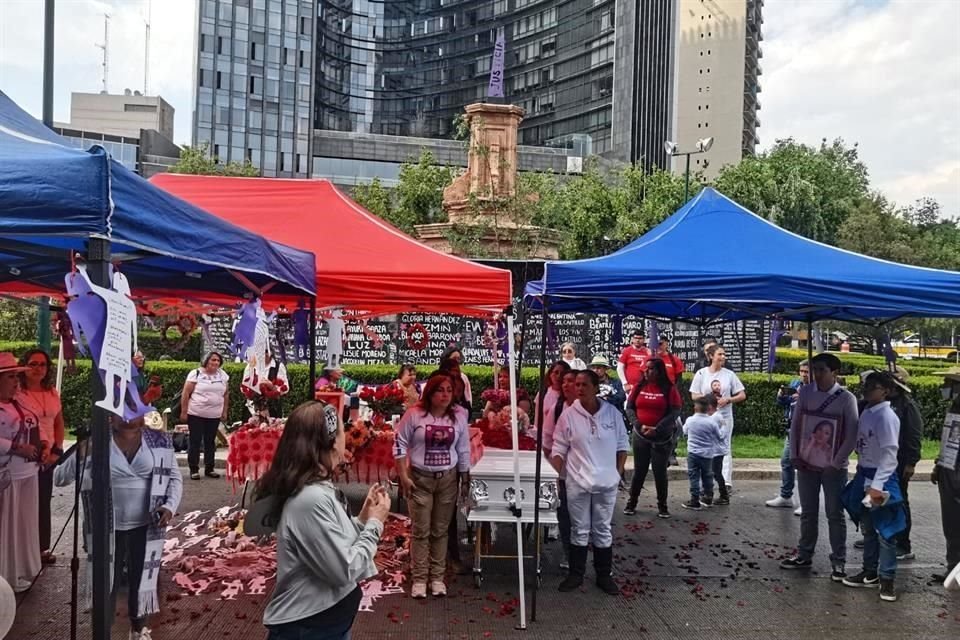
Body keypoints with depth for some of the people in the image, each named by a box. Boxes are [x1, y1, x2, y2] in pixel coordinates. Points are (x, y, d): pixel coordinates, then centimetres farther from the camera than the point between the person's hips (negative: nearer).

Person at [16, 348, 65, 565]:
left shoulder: (52, 393, 8)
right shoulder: (17, 393, -10)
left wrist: (56, 450, 2)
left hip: (48, 456, 6)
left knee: (44, 502, 12)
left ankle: (43, 547, 21)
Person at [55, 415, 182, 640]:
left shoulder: (158, 441, -4)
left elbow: (175, 478, 5)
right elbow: (60, 478, -10)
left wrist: (170, 506, -11)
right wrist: (79, 457, -29)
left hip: (145, 527, 1)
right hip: (107, 528, -1)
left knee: (141, 579, 14)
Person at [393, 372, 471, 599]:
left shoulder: (459, 417, -1)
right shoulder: (414, 414, -10)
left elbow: (463, 451, 5)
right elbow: (399, 445, -6)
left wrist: (465, 480, 7)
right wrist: (403, 477, -9)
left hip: (448, 478, 2)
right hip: (420, 478, -2)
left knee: (440, 531, 10)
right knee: (421, 531, 5)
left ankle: (437, 577, 23)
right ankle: (419, 578, 17)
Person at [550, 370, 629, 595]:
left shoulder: (613, 413, -3)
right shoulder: (568, 415, -6)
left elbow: (622, 446, 7)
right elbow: (559, 450, -2)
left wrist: (618, 472, 2)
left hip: (606, 483, 1)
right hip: (577, 483, -1)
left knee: (603, 530, 12)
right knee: (579, 530, 9)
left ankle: (604, 575, 24)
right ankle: (576, 574, 22)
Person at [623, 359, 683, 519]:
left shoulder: (669, 389, -5)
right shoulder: (638, 387, 3)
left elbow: (675, 412, -9)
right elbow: (629, 408, 3)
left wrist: (657, 429, -16)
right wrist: (639, 425, -13)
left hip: (662, 437, -2)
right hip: (640, 435, 2)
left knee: (660, 471, 4)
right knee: (639, 470, 7)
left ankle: (662, 505, 16)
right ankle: (631, 503, 18)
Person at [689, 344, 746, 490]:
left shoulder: (729, 374, 2)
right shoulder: (701, 373, 0)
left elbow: (742, 395, 4)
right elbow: (694, 396, 0)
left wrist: (728, 399, -13)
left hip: (725, 417, 0)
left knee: (725, 448, -2)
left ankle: (726, 483, -3)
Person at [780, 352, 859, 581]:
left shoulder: (846, 398, -10)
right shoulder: (805, 392, 0)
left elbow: (851, 436, -9)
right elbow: (795, 425, 5)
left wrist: (836, 463, -12)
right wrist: (795, 456, -1)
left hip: (833, 466, -3)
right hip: (806, 463, 3)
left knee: (835, 514, 6)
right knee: (808, 512, 14)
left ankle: (838, 561, 17)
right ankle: (804, 555, 25)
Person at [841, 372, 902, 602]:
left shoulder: (887, 417, -17)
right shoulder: (866, 413, 7)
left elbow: (889, 454, -20)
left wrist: (877, 485, -23)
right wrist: (863, 479, 12)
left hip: (881, 477, -8)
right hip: (863, 474, 8)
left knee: (885, 531, 3)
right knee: (867, 528, 17)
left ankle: (887, 579, 15)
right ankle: (870, 573, 30)